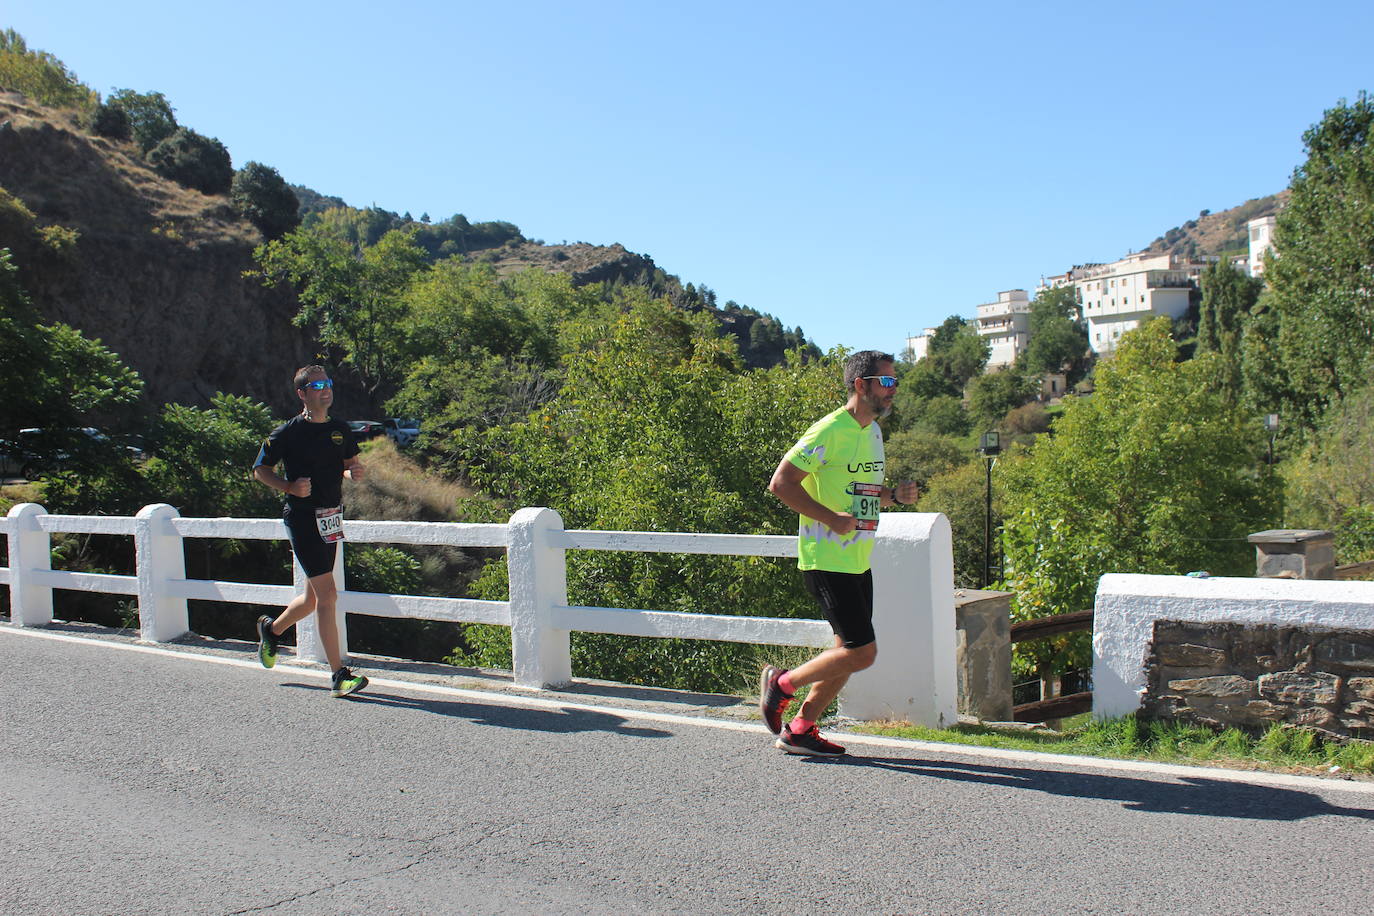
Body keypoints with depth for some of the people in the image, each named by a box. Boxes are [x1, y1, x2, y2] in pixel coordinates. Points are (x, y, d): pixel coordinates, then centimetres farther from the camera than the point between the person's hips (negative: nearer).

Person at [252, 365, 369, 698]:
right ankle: (339, 675, -9)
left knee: (313, 598, 16)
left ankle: (271, 629, 45)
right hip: (302, 518, -7)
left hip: (331, 519, 7)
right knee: (327, 593, -13)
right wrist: (290, 487, -16)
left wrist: (354, 472, -5)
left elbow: (347, 467, 19)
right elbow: (260, 469, 0)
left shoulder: (341, 430, 9)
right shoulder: (288, 432, -7)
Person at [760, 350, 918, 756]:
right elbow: (781, 483, -18)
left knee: (850, 650, 11)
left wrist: (895, 495, 5)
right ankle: (781, 683, 10)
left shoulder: (873, 431, 14)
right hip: (827, 561, -9)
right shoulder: (830, 430, -15)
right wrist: (832, 518, -22)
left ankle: (800, 728, 22)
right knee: (862, 651, -10)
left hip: (857, 562, 9)